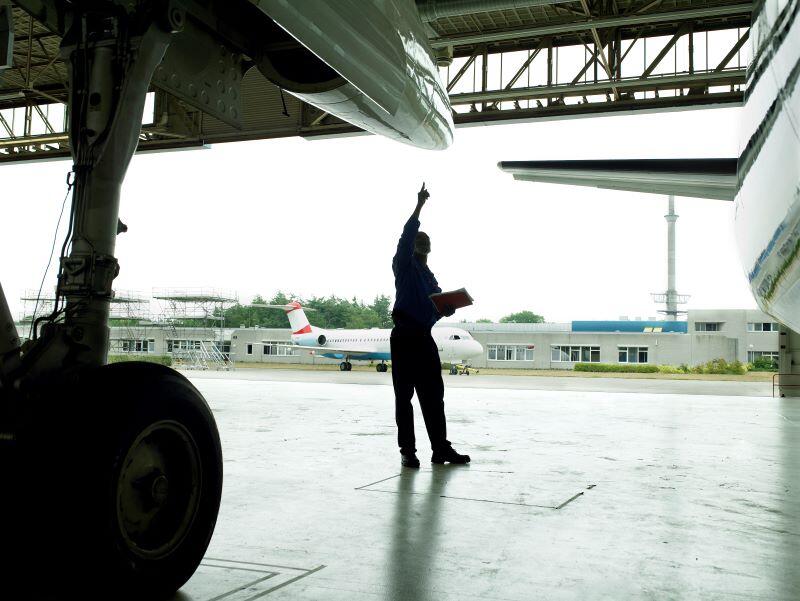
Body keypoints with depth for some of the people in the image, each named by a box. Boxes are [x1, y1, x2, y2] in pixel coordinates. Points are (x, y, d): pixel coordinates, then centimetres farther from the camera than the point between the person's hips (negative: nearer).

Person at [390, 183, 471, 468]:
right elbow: (406, 236, -11)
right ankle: (407, 450, 1)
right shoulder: (404, 266, 4)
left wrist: (448, 308, 2)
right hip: (405, 336, -7)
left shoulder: (429, 275, 23)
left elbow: (437, 304, 24)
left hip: (425, 337, 7)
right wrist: (419, 205, -13)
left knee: (434, 395, 5)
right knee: (404, 394, -3)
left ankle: (441, 448, 9)